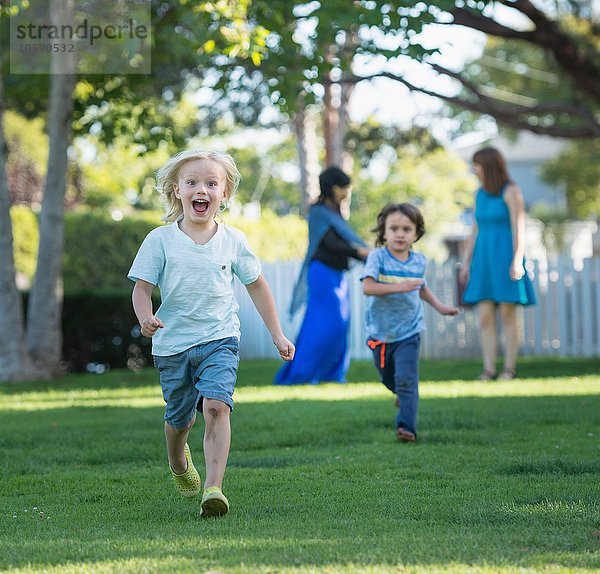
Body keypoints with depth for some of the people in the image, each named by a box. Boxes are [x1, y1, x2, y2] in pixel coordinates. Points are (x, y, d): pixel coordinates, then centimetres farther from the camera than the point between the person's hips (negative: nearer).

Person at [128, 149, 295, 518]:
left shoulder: (233, 241, 0)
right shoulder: (160, 240, -4)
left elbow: (257, 286, 11)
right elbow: (142, 288, -3)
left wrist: (278, 335, 11)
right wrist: (146, 318, -25)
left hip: (220, 339, -1)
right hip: (173, 344, 1)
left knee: (217, 405, -23)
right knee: (179, 418, 15)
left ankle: (214, 486, -28)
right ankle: (179, 464, 48)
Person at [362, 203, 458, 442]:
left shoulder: (419, 261, 2)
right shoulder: (377, 257, -12)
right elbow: (368, 287, -25)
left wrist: (439, 306, 21)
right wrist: (399, 287, -34)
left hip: (409, 332, 0)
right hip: (380, 331, 0)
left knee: (406, 380, -15)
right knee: (388, 378, 20)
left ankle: (406, 426, -17)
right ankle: (402, 394, 52)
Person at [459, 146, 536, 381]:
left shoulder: (511, 191, -7)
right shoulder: (479, 194, 13)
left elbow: (519, 228, -12)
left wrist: (517, 261, -20)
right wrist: (466, 263, 12)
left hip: (505, 258, -6)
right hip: (483, 260, 6)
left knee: (507, 315, -2)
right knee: (485, 316, -2)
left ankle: (510, 368, 3)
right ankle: (489, 370, -2)